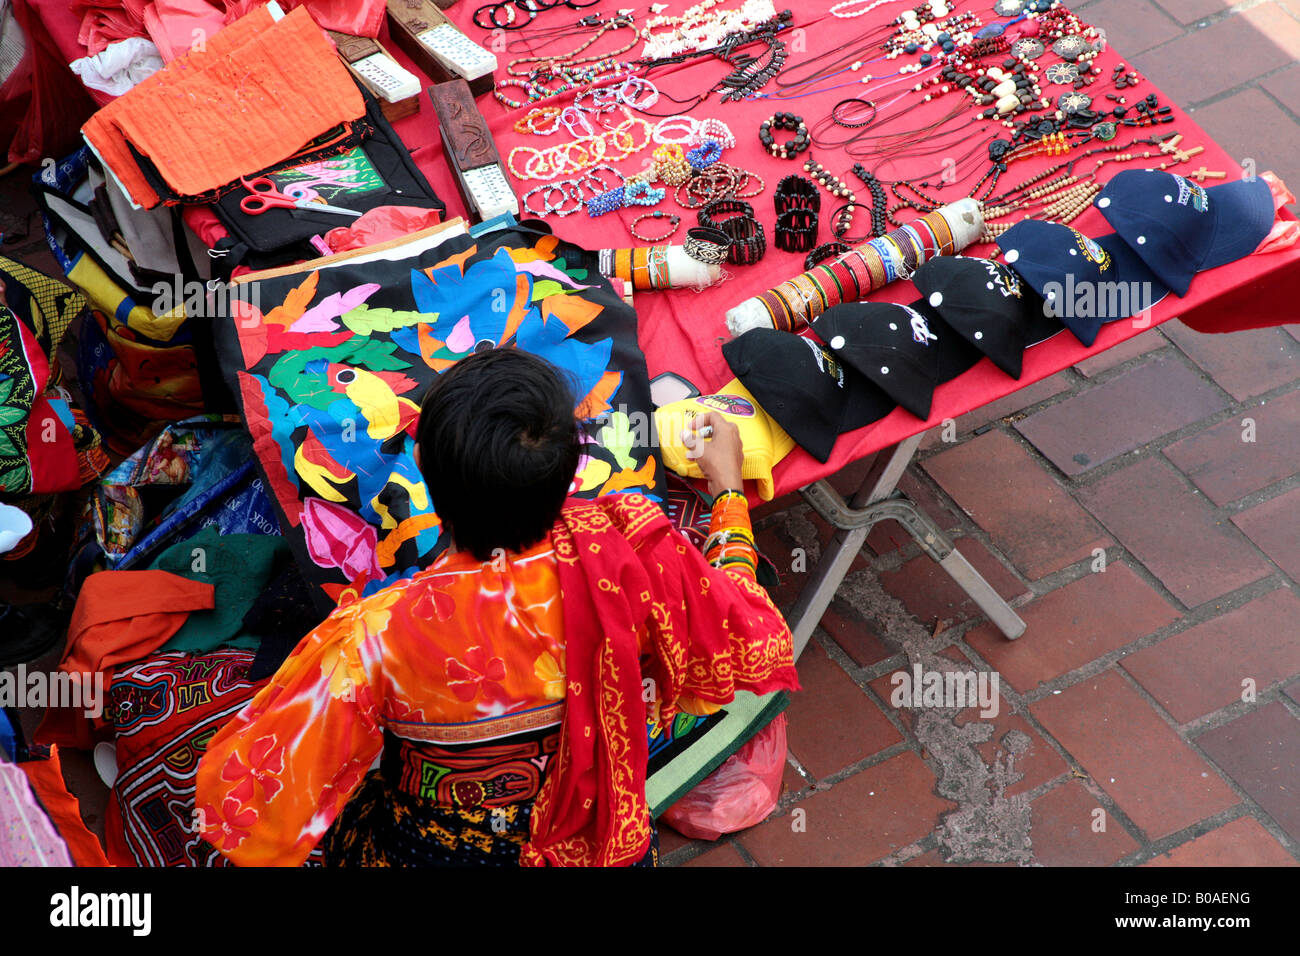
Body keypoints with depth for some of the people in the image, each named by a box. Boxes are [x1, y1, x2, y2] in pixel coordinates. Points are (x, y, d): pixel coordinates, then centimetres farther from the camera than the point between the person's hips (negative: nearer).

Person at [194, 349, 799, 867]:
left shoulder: (376, 639, -35)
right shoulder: (632, 549, -29)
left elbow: (245, 795, -24)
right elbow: (747, 641, -9)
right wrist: (727, 490, 5)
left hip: (438, 855, -2)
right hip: (611, 849, 2)